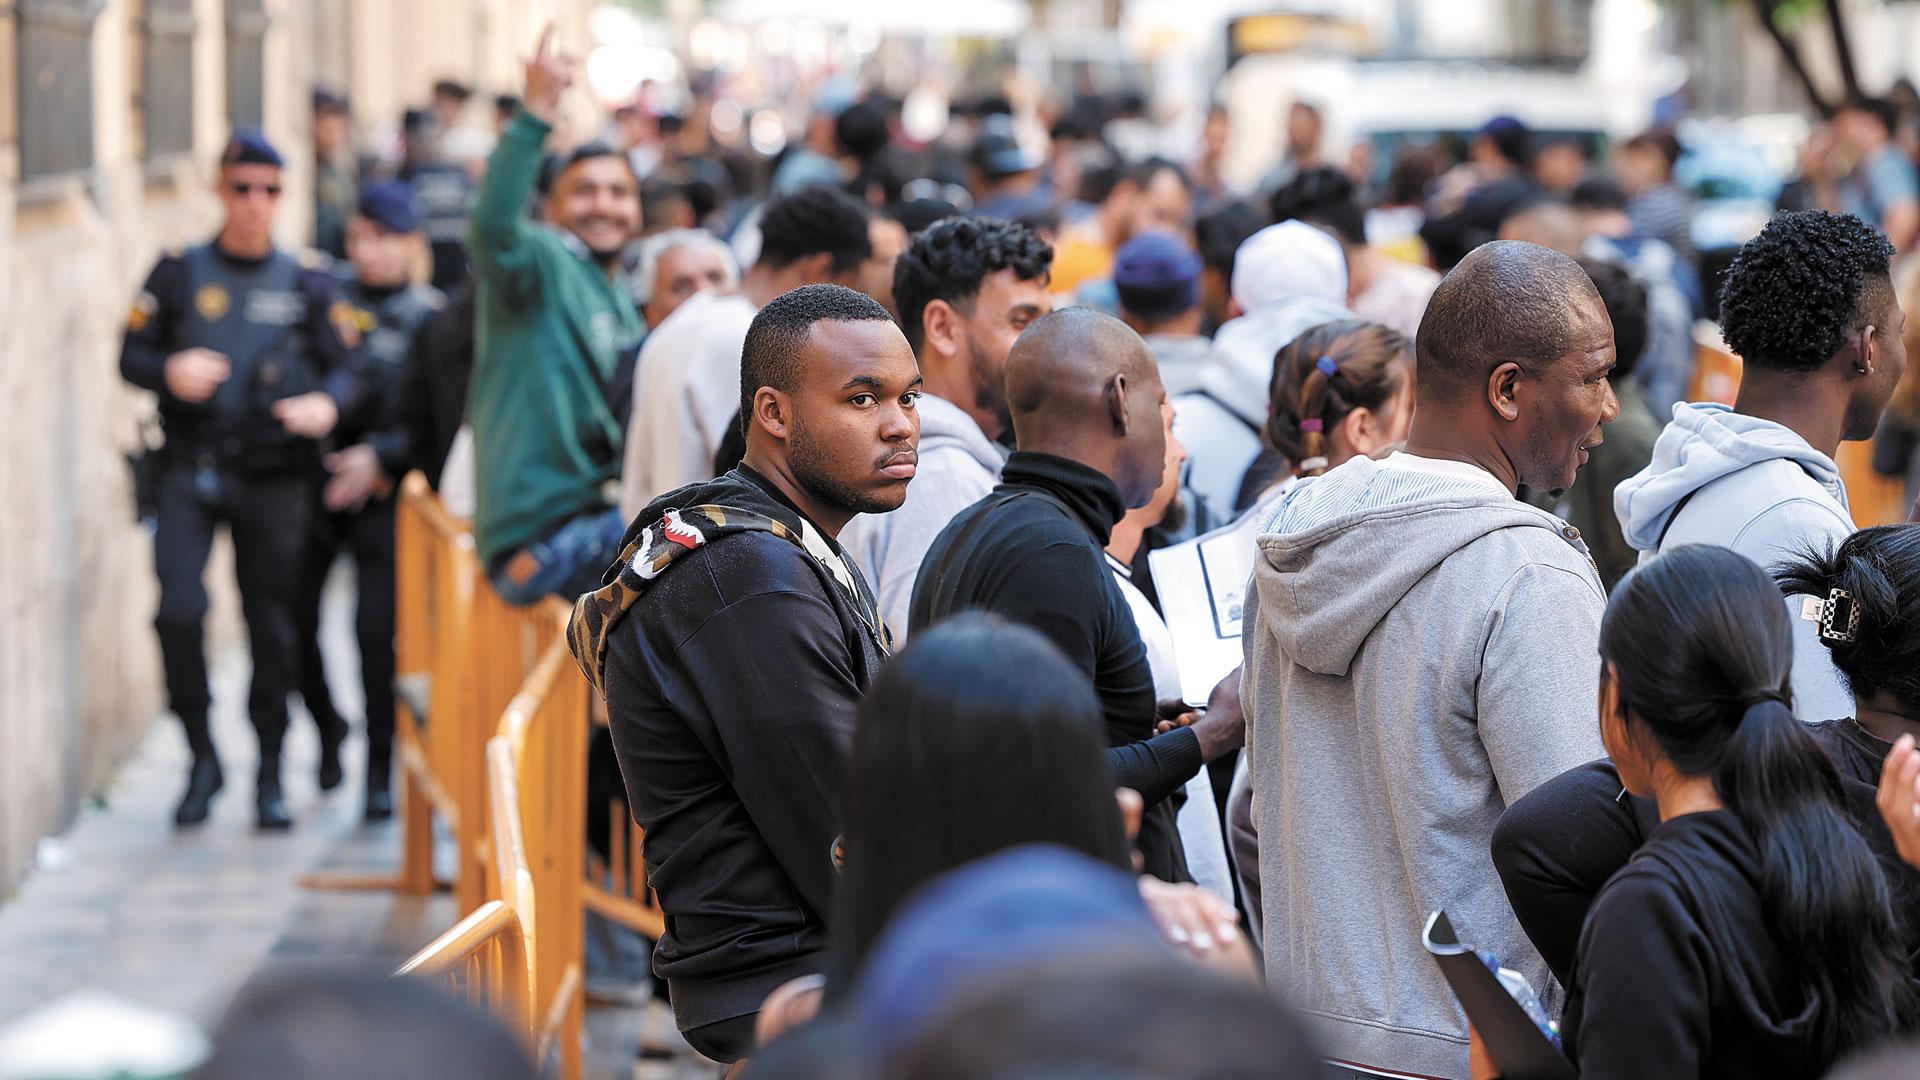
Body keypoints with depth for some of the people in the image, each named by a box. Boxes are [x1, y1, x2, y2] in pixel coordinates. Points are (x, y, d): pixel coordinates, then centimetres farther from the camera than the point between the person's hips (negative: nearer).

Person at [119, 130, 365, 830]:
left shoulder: (308, 286, 9)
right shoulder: (179, 275, 8)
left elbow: (347, 367, 5)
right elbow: (131, 353, 6)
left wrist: (328, 403, -17)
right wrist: (170, 371, -16)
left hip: (273, 478, 1)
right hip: (190, 467, -1)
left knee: (272, 625, 4)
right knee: (179, 610, -15)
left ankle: (270, 777, 16)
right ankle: (202, 758, 2)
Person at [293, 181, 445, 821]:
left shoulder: (431, 320, -1)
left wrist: (380, 455, -15)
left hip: (383, 493, -3)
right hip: (313, 482, 3)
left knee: (374, 628, -9)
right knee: (294, 618, 0)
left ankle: (380, 769, 5)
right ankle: (327, 727, 28)